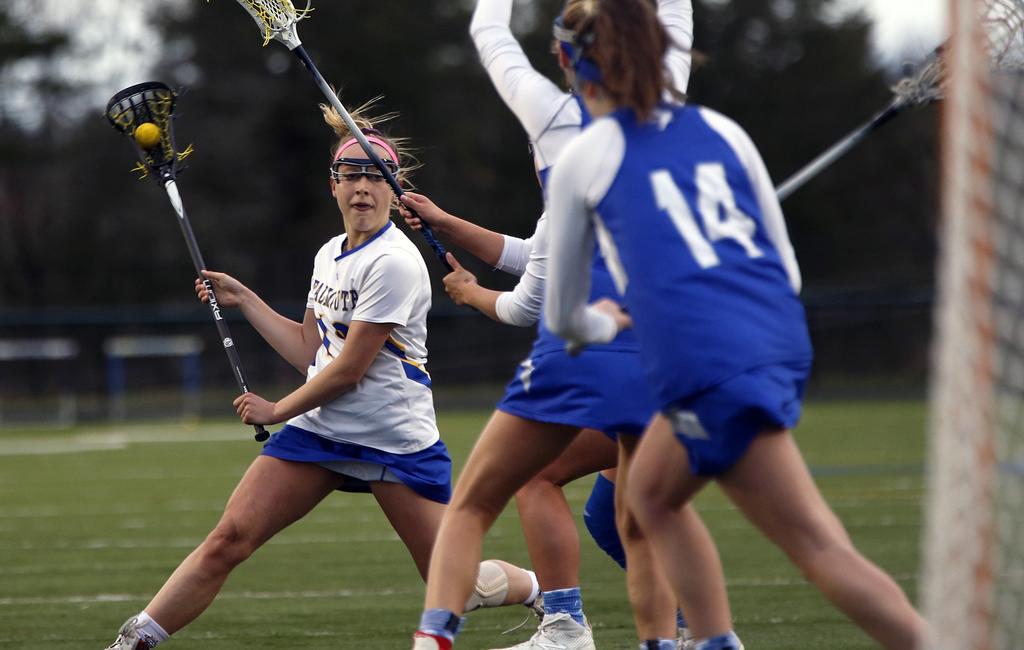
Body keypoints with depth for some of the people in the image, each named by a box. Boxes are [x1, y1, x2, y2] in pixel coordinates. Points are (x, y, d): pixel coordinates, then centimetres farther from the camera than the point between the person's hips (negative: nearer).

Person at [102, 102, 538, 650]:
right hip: (318, 428, 7)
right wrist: (243, 299, 17)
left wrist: (276, 410, -4)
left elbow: (349, 369, -16)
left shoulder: (394, 262, -17)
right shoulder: (329, 255, 10)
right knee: (229, 538, -9)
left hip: (396, 438, -7)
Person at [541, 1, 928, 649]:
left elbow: (564, 315, 16)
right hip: (780, 338, 6)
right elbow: (787, 269, 19)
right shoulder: (721, 129, 18)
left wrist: (602, 325, 39)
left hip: (707, 369, -6)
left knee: (820, 548, -3)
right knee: (651, 493, 24)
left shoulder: (582, 161, 7)